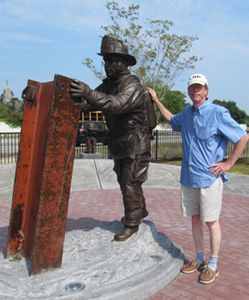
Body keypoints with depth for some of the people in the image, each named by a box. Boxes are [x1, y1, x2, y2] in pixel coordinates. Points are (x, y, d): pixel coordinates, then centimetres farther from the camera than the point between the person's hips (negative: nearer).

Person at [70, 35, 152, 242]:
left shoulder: (133, 86, -21)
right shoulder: (109, 84, 6)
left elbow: (117, 104, -39)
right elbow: (92, 102, 0)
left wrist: (89, 93, -50)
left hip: (136, 144, -8)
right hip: (119, 143, 9)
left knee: (131, 184, -3)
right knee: (125, 182, 19)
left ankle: (132, 224, 13)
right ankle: (140, 211, 40)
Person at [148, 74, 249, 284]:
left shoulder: (218, 113, -9)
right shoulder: (187, 114, 10)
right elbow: (171, 119, 33)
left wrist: (228, 163, -8)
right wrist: (156, 100, 31)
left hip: (209, 178, -6)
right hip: (188, 178, 6)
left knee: (211, 222, 4)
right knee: (195, 219, 14)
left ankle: (213, 265, 20)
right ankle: (200, 259, 31)